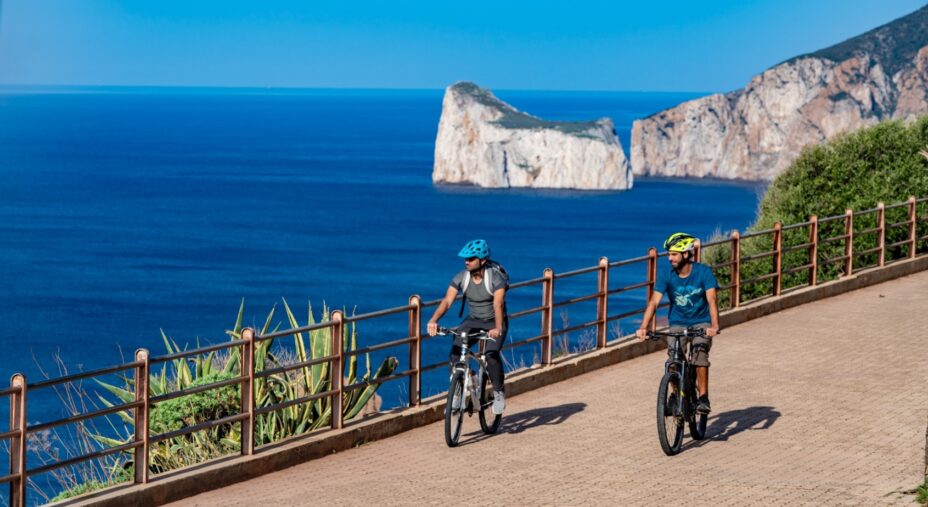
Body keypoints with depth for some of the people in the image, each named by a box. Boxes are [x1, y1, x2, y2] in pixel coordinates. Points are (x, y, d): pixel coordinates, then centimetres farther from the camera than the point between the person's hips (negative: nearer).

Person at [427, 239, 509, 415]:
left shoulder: (495, 278, -24)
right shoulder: (461, 278, -13)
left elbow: (498, 304, -36)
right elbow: (447, 300, -23)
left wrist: (497, 328, -53)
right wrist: (434, 320, -40)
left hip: (494, 321, -4)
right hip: (473, 321, 4)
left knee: (491, 354, -28)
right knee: (455, 352, -19)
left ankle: (499, 392, -6)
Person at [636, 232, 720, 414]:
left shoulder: (703, 272, -16)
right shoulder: (666, 275, -10)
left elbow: (712, 300, -25)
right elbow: (654, 302, -17)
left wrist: (714, 326, -41)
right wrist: (643, 327, -31)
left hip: (701, 322, -2)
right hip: (677, 323, 2)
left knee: (700, 352, -28)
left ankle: (703, 397, -19)